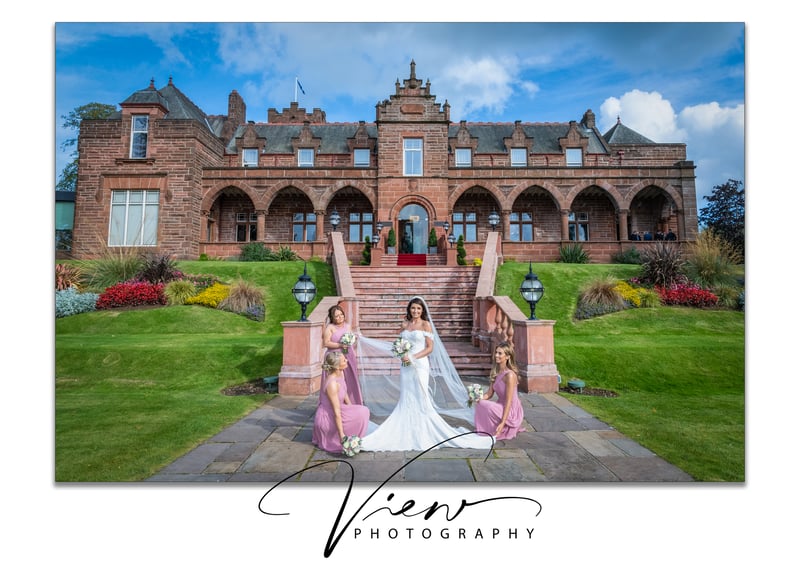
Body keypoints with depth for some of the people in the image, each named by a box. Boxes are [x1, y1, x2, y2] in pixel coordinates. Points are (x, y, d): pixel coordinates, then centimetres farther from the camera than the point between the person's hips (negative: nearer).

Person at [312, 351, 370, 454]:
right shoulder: (332, 383, -31)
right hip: (326, 418, -9)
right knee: (362, 413, -16)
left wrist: (352, 409, 13)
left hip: (330, 413, 9)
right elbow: (337, 412, -28)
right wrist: (342, 435, -25)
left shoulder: (341, 373, -5)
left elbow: (344, 393, 11)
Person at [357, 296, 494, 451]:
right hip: (405, 366, 5)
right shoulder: (405, 324, 10)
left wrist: (413, 357, -16)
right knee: (406, 398, 7)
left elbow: (430, 348, -8)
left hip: (420, 365, -5)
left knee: (420, 398, -2)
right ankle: (408, 432, 16)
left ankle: (424, 432, 10)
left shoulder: (426, 324, -3)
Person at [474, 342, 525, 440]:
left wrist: (502, 423, -24)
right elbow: (489, 394, 4)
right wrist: (478, 398, -16)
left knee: (484, 405, -24)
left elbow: (509, 401, -22)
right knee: (479, 404, -2)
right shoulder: (496, 372, 2)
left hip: (511, 411, -8)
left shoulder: (509, 375, -22)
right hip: (501, 407, 8)